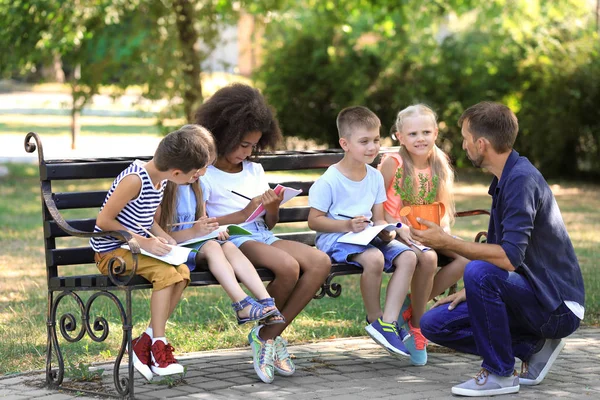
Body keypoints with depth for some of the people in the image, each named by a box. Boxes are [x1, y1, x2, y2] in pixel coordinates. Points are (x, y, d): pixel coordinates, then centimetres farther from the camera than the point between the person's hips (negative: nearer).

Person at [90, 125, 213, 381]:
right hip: (111, 252, -8)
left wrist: (161, 237, -1)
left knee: (182, 272, -14)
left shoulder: (160, 180, 7)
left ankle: (144, 344, -11)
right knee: (166, 272, -27)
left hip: (133, 248, 8)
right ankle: (158, 347, -19)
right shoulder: (135, 179, -22)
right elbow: (104, 221, -20)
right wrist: (143, 242, -23)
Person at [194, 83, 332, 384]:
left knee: (320, 262, -20)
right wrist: (244, 213, -17)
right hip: (231, 242, -7)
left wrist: (272, 210, -2)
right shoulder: (204, 175, 0)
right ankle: (267, 334, -5)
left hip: (261, 236, 7)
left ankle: (268, 335, -13)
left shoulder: (254, 170, 21)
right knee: (288, 266, -34)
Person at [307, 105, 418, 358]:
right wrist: (347, 225, -23)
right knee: (374, 258, -36)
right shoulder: (329, 181, -10)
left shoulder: (375, 177, 10)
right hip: (335, 239, -7)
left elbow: (378, 218, 14)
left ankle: (388, 321, -20)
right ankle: (374, 318, -14)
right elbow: (314, 220, -10)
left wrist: (384, 231, -10)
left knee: (408, 257, -17)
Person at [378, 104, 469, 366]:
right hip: (397, 235, -6)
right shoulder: (392, 163, -8)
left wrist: (444, 227, -4)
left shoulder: (438, 165, 9)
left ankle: (413, 307, -8)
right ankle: (416, 324, -14)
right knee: (428, 258, -36)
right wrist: (398, 227, -20)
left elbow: (442, 207, 16)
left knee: (466, 257, -18)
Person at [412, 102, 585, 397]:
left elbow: (509, 258, -29)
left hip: (557, 306, -9)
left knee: (480, 273, -33)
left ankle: (500, 374, -15)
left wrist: (448, 243, -21)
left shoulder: (522, 179, -20)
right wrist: (469, 292, 7)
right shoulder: (503, 180, 11)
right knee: (434, 324, 3)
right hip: (531, 296, 9)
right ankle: (533, 347, 8)